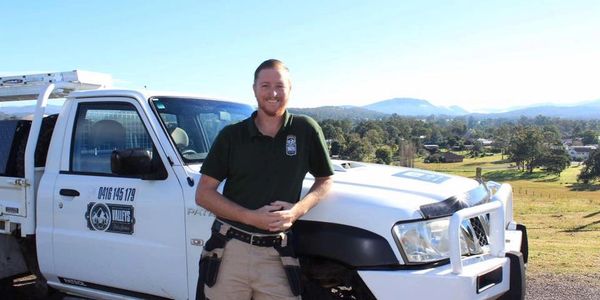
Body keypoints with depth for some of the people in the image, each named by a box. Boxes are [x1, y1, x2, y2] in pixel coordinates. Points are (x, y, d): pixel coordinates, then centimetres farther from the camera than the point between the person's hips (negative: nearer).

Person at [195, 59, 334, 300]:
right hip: (230, 251, 0)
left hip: (277, 256, 0)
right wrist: (251, 217, -12)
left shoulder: (306, 130, 2)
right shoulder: (231, 135, 3)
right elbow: (203, 194, 2)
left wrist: (297, 210, -8)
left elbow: (325, 180, 12)